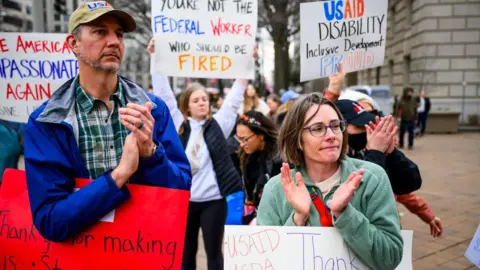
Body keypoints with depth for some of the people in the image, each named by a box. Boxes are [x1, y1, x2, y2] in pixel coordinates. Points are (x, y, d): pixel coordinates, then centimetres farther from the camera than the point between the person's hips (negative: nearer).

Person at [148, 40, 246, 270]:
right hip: (184, 199, 1)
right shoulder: (178, 125, 3)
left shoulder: (218, 124, 3)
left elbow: (234, 98, -1)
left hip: (213, 200, -1)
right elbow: (164, 94, 1)